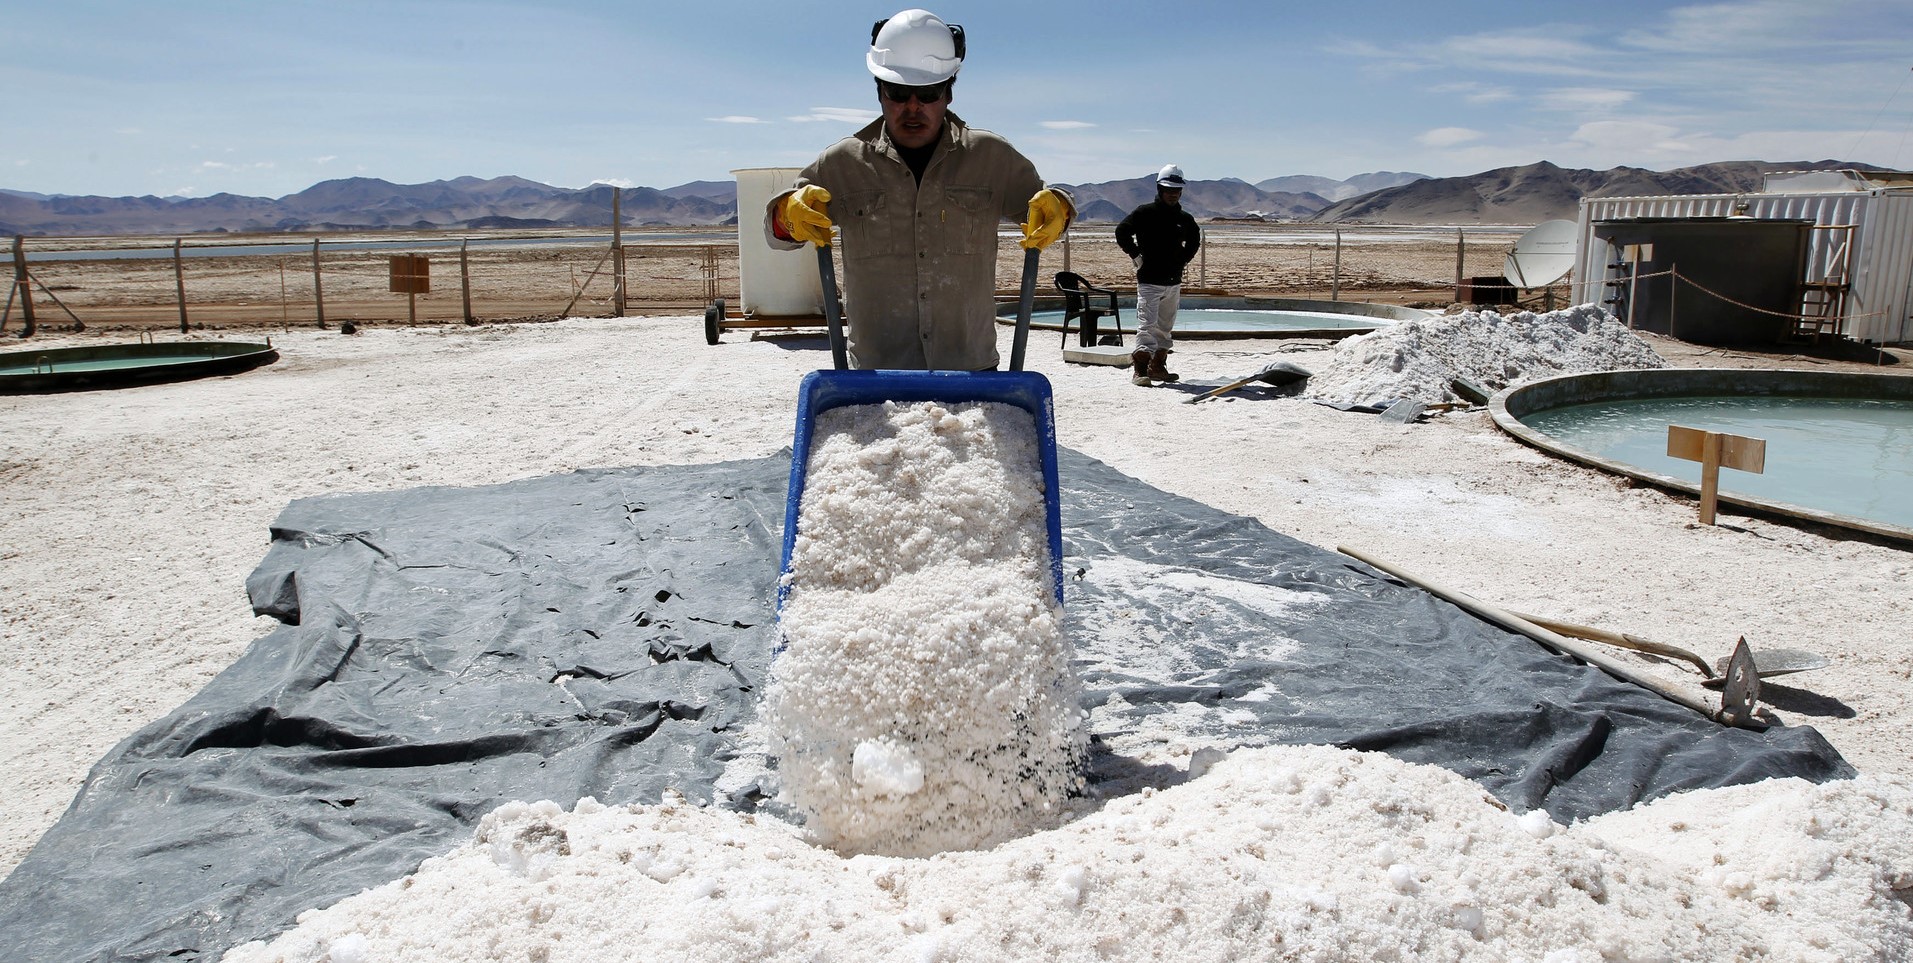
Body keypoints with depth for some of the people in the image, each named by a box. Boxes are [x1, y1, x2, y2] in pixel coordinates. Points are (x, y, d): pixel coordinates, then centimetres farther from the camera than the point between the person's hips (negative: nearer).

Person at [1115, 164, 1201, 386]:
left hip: (1174, 282, 6)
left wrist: (1184, 259, 16)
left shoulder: (1185, 219, 11)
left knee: (1166, 328, 11)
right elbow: (1122, 232, -6)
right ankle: (1140, 369, -14)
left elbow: (1194, 240, 29)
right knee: (1147, 325, -13)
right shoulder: (1145, 213, -6)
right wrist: (1136, 256, -8)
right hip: (1149, 281, -6)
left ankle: (1158, 367, 21)